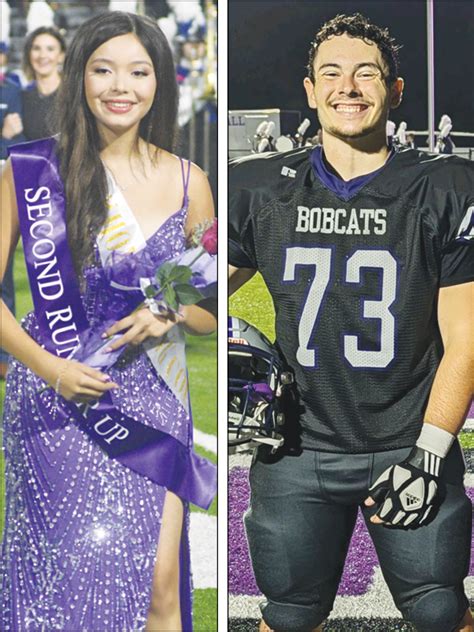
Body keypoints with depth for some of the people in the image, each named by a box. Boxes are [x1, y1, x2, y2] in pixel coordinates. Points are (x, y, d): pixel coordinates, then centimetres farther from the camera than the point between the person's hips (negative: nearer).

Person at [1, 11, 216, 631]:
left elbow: (211, 312, 12)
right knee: (66, 572, -4)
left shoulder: (187, 183, 4)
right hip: (54, 406, -2)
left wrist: (170, 315, -10)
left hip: (153, 404, 2)